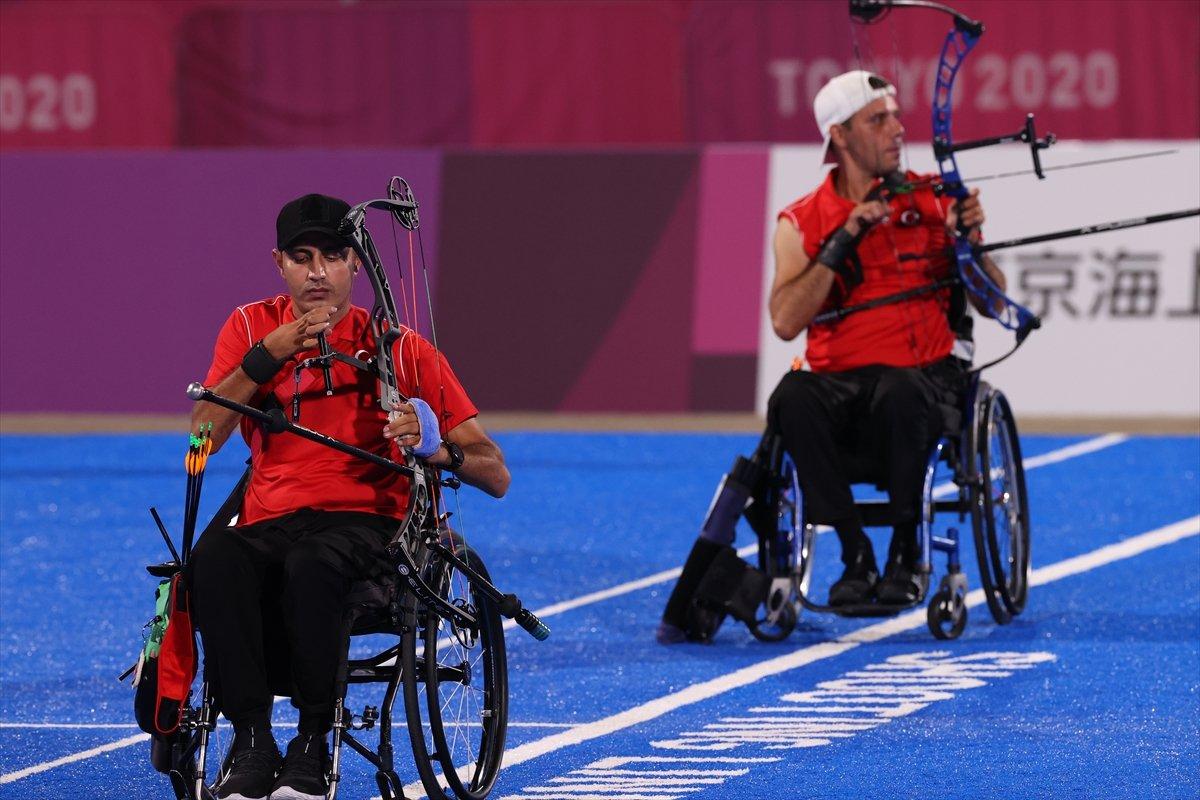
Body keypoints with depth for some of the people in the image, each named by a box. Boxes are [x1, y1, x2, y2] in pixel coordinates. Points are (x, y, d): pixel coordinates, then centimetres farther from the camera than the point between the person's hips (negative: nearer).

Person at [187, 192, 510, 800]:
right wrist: (267, 357, -11)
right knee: (214, 558, -34)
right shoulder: (252, 328, 14)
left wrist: (438, 450, -21)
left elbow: (495, 476, 2)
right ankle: (251, 745, -31)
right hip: (269, 523, 2)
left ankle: (312, 748, -28)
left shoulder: (398, 348, 6)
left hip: (365, 523, -2)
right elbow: (203, 437, -3)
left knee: (312, 563, -39)